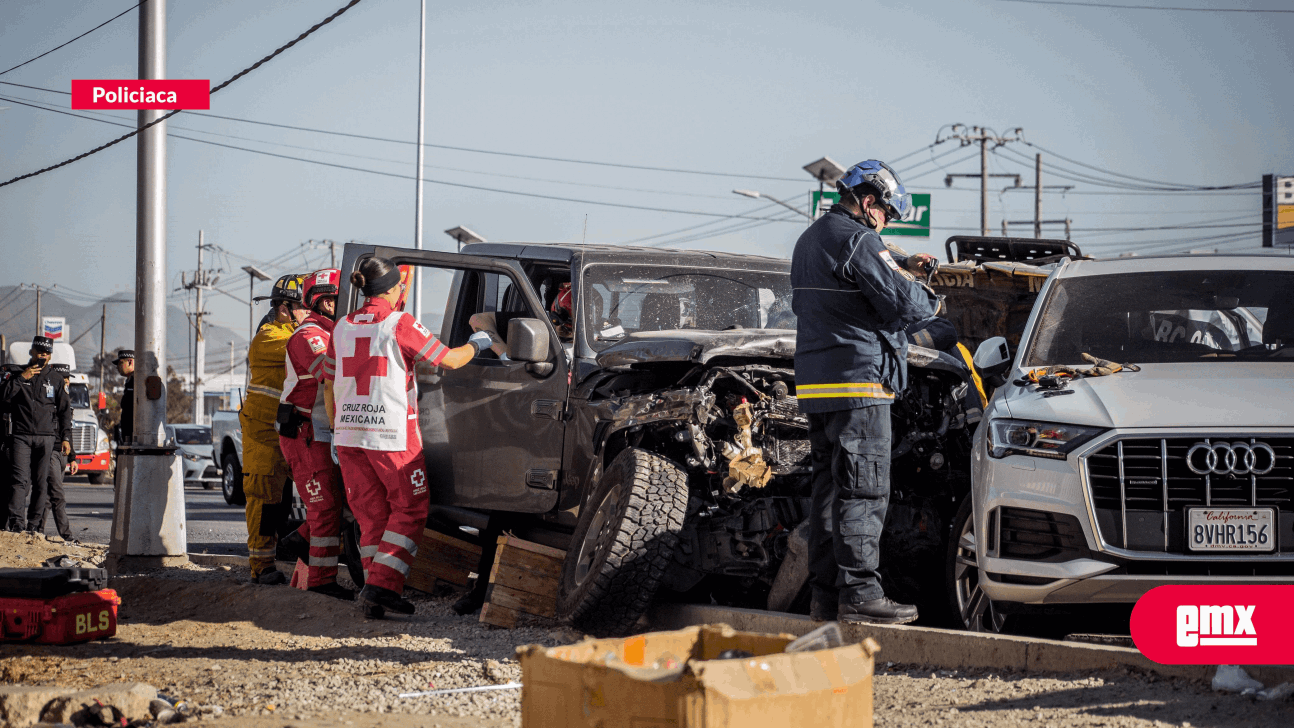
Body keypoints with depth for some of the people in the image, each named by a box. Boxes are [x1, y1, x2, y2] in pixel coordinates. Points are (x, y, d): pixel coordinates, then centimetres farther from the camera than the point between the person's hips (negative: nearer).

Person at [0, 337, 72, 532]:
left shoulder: (57, 379, 12)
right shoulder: (18, 374, 13)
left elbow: (65, 410, 11)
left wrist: (66, 437, 2)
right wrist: (22, 377, -8)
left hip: (47, 437, 1)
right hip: (21, 436, -1)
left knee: (42, 483, -2)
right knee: (20, 480, -13)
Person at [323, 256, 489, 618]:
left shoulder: (342, 328, 9)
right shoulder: (400, 324, -8)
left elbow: (329, 387, 13)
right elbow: (449, 360, -1)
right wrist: (476, 344, 18)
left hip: (349, 435, 6)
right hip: (392, 435, -6)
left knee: (371, 516, 13)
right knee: (410, 509, 7)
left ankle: (377, 593, 12)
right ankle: (380, 586, -6)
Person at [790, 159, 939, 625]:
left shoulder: (810, 240, 19)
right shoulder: (856, 240, -12)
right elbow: (900, 303, -15)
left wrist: (903, 266, 23)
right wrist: (929, 299, 5)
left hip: (814, 384, 10)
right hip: (857, 380, -10)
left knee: (829, 486, 12)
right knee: (863, 490, -8)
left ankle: (825, 594, 12)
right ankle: (859, 595, -10)